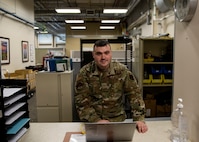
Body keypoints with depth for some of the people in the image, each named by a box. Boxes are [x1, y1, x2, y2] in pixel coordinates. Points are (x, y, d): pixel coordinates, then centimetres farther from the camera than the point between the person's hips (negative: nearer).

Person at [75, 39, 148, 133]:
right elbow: (81, 100, -10)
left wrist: (139, 119, -14)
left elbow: (134, 94, -5)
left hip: (118, 120, 2)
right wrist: (96, 120, -18)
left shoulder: (122, 70, -6)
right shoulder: (84, 73, -9)